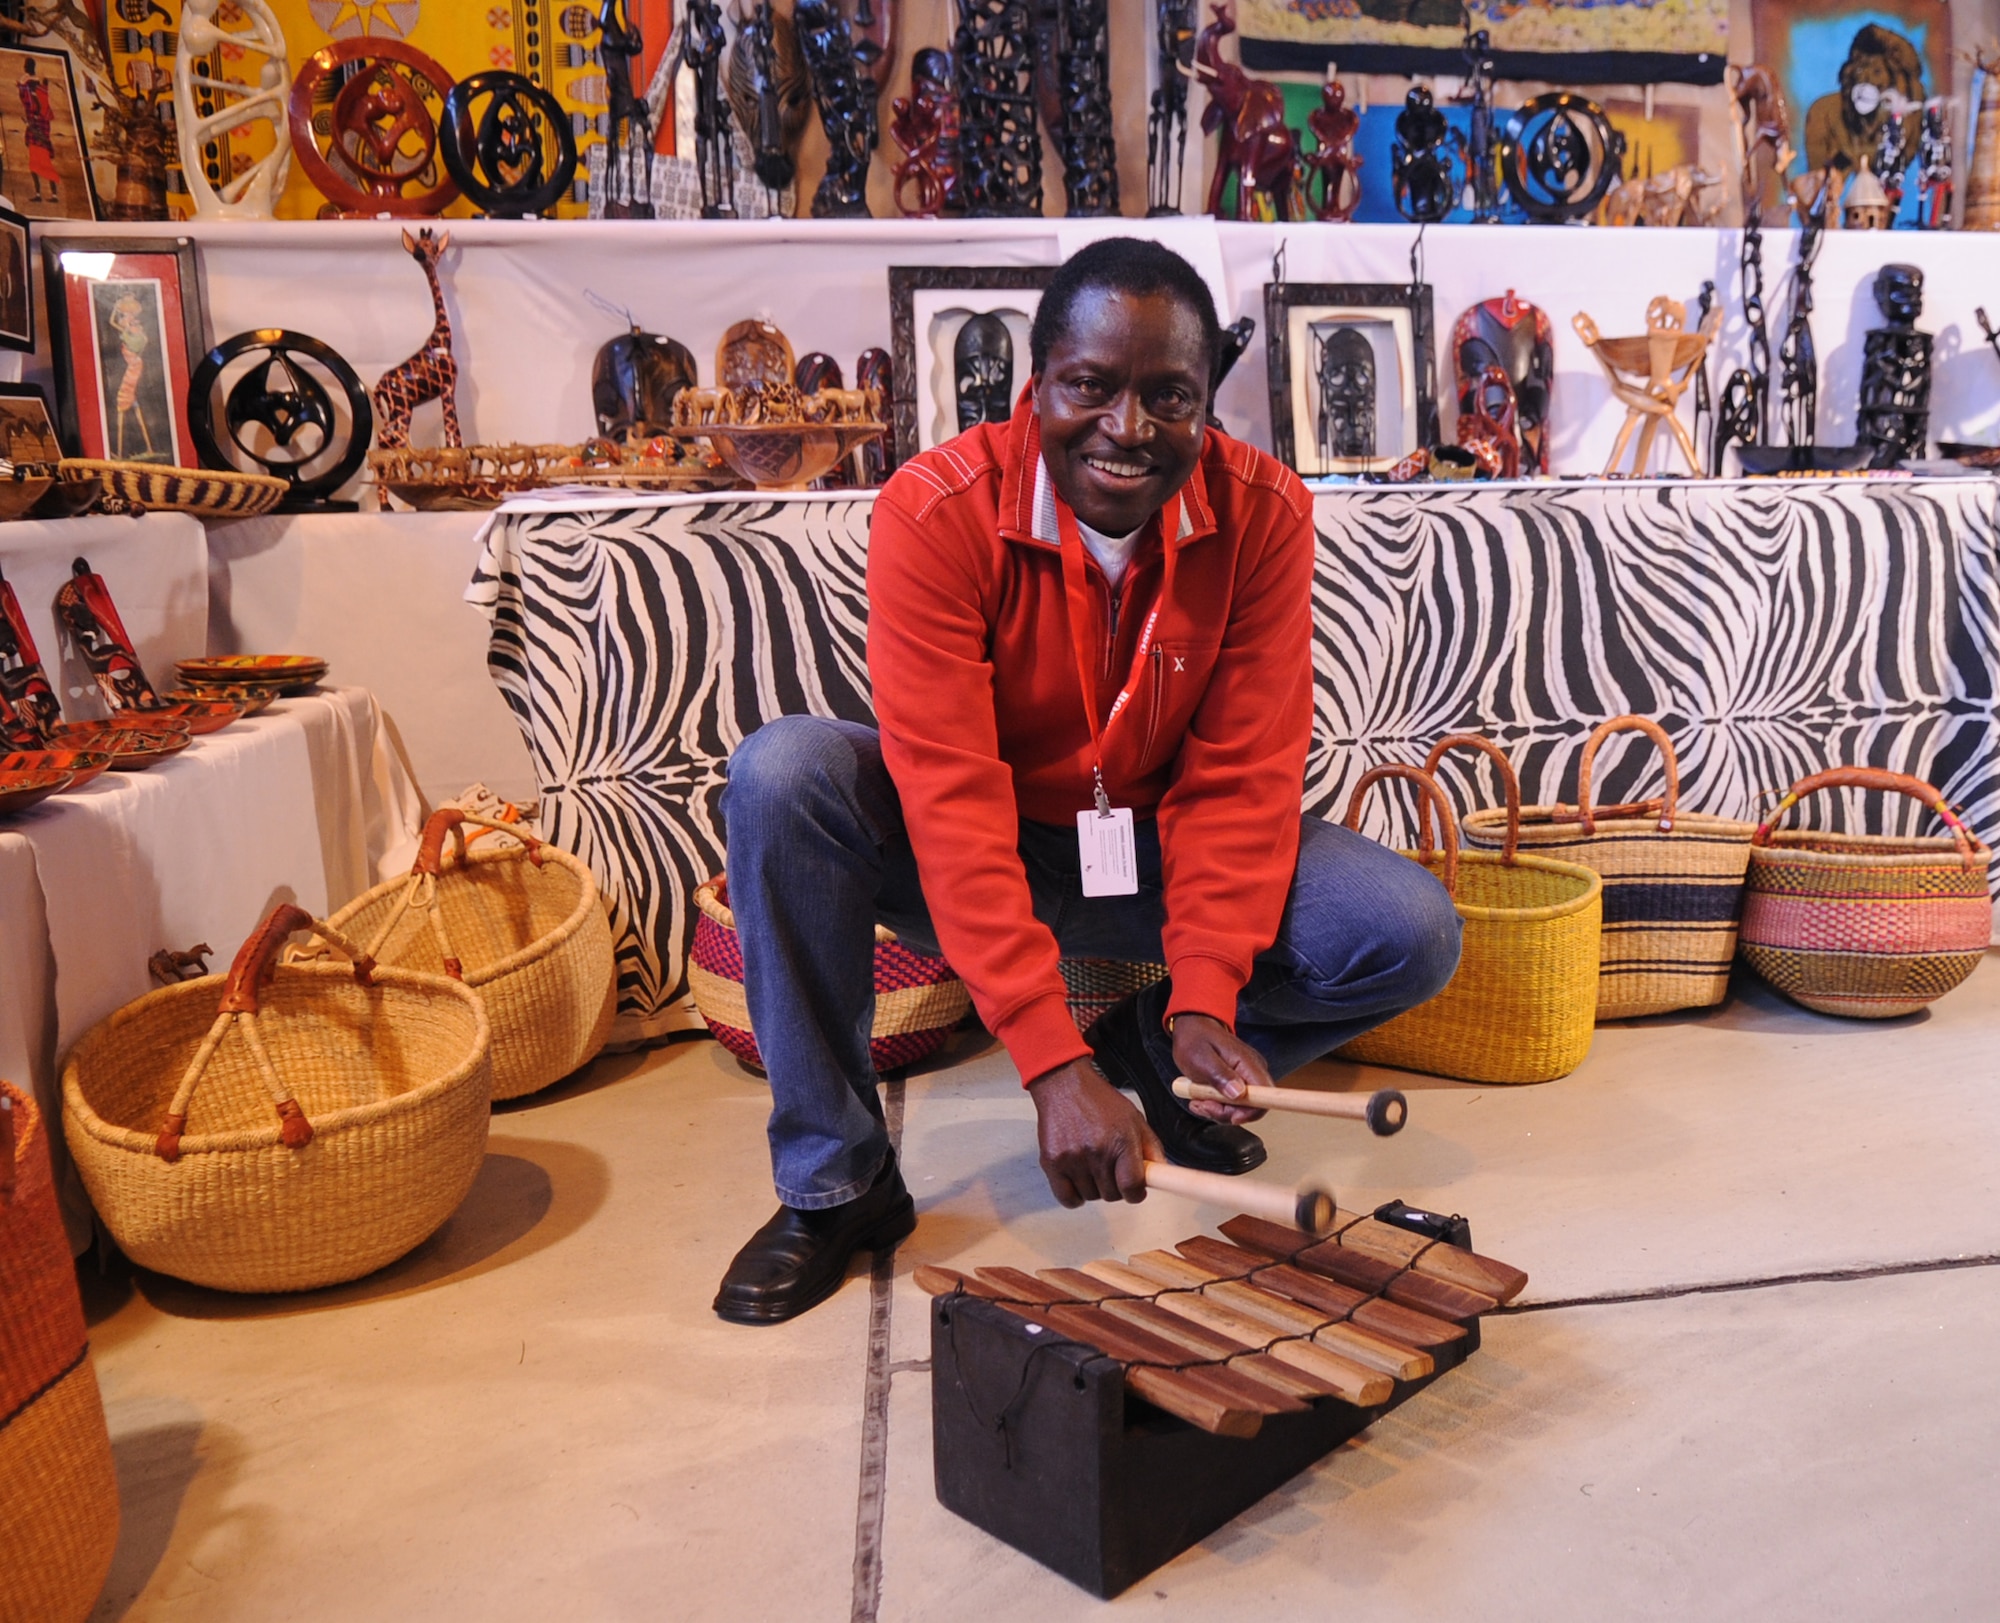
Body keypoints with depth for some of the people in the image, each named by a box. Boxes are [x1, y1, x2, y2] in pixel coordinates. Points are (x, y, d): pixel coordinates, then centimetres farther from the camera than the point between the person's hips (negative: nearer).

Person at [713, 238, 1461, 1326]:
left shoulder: (1262, 513, -13)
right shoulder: (937, 511, -22)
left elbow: (1240, 776, -14)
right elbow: (950, 795, -29)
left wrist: (1203, 996, -27)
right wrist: (1051, 1062, -37)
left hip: (1159, 850, 2)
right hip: (979, 860, -1)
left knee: (1412, 932, -18)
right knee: (781, 775, -30)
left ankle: (1149, 1049, 8)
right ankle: (834, 1184, -16)